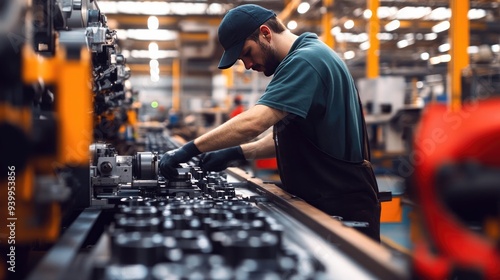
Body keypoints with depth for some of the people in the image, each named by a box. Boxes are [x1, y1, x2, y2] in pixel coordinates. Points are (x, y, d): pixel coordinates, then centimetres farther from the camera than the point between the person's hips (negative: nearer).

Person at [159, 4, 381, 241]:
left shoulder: (305, 61, -18)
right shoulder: (300, 61, 15)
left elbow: (253, 122, -28)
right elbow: (285, 137, 18)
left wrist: (189, 150, -23)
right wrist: (235, 153, 7)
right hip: (317, 204, 10)